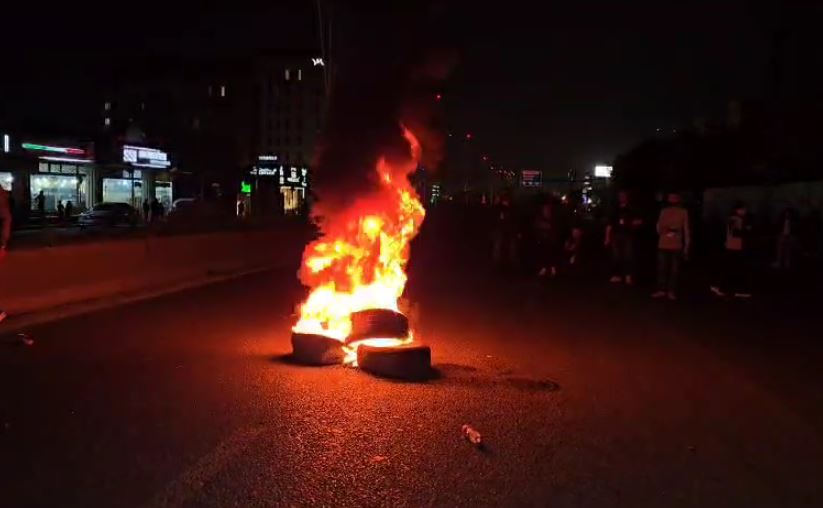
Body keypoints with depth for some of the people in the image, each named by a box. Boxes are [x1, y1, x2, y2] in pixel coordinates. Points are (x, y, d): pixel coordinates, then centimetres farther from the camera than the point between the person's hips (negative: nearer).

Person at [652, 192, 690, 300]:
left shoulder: (683, 212, 2)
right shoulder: (664, 211, 10)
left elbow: (686, 230, 1)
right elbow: (659, 228, 12)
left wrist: (686, 246, -3)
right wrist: (666, 230, -10)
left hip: (676, 246, -2)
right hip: (663, 245, 2)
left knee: (675, 270, -2)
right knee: (662, 268, 1)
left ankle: (672, 291, 2)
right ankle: (661, 290, 6)